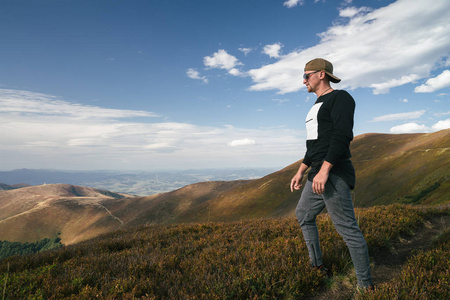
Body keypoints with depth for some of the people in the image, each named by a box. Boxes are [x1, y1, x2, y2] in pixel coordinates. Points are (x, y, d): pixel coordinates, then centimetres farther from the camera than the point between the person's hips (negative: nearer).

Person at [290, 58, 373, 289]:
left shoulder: (340, 97, -6)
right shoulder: (317, 106, 22)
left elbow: (342, 135, -20)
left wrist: (324, 171, -27)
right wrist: (300, 172, 22)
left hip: (334, 174, -10)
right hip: (317, 175, 10)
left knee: (347, 228, -5)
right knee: (303, 215, 19)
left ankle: (366, 285, 9)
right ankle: (316, 265, 33)